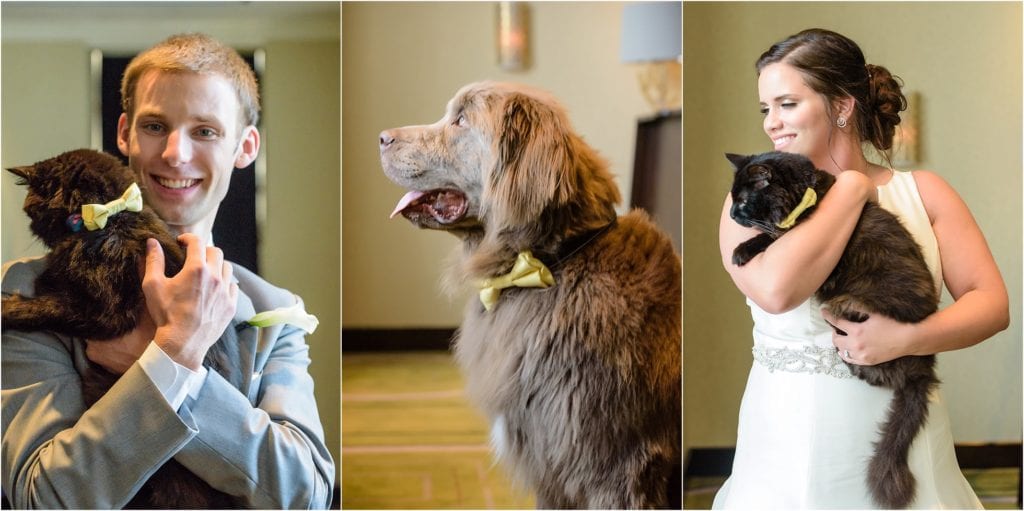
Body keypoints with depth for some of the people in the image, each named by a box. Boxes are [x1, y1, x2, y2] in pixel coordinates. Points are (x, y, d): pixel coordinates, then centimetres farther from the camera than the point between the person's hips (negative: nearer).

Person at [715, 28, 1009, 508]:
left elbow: (992, 303, -2)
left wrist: (906, 338, -20)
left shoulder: (921, 191, 3)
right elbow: (776, 290, -22)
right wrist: (852, 189, -12)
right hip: (789, 447, -1)